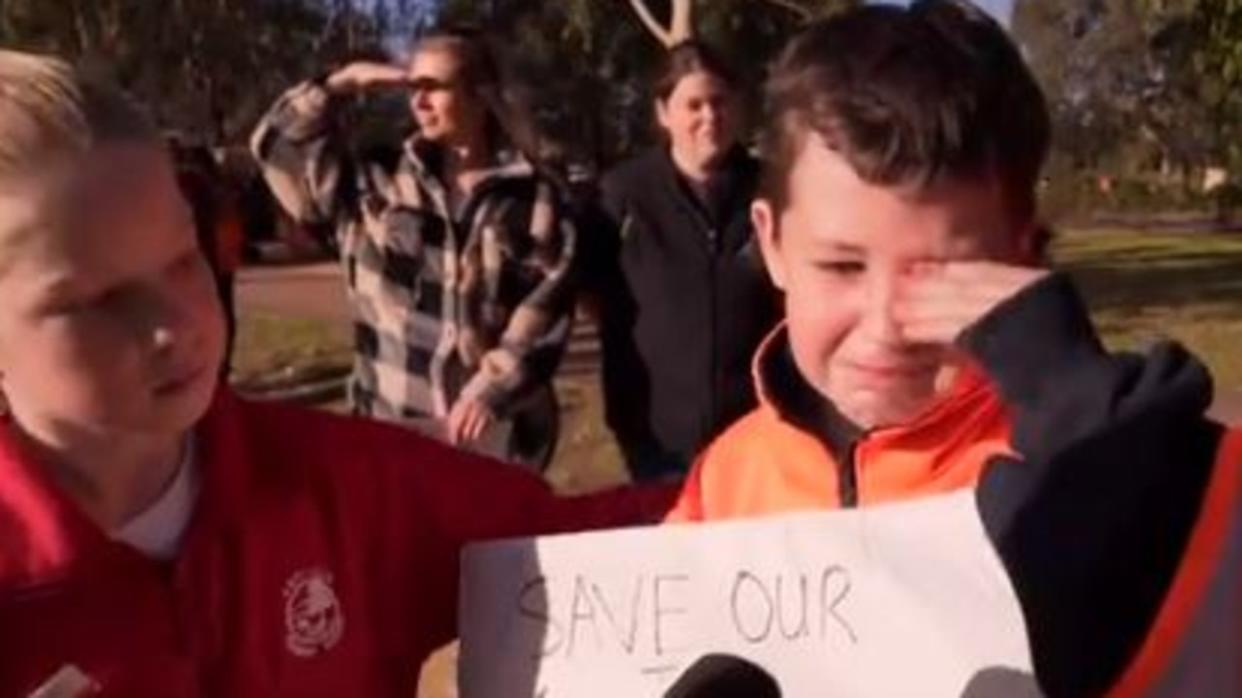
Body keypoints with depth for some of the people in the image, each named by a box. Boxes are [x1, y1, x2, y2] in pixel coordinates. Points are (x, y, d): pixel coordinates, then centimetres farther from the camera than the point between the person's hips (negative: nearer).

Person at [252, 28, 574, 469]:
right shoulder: (379, 183, 9)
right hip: (395, 425, 2)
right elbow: (279, 144, 11)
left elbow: (545, 309, -6)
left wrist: (493, 389, -16)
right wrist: (342, 83, 2)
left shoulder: (533, 198, 1)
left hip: (496, 429, -2)